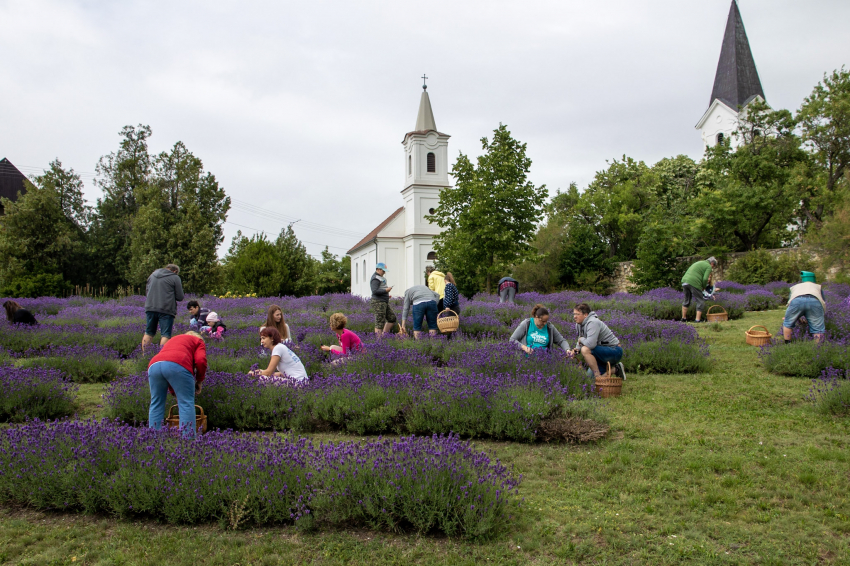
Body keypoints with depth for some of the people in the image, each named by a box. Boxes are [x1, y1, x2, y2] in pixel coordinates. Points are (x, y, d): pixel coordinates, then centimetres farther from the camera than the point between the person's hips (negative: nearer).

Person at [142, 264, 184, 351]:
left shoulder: (152, 275, 17)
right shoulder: (175, 278, 0)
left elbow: (146, 292, 23)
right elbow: (180, 297, -2)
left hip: (150, 308, 5)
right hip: (166, 309, -5)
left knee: (148, 333, 17)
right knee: (165, 335, -3)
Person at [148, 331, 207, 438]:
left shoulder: (173, 340, 43)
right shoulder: (198, 341, 27)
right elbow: (201, 361, 5)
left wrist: (174, 393, 45)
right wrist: (199, 381, 18)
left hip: (154, 365, 5)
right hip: (177, 365, -5)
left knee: (156, 404, 17)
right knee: (186, 403, 2)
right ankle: (188, 437, -1)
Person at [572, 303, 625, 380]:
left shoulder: (592, 323, -25)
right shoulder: (579, 324, 5)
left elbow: (590, 344, -36)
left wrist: (581, 340, -16)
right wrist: (577, 349, -7)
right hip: (603, 353, 10)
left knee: (585, 350, -32)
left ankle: (598, 377, -21)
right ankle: (616, 369, 23)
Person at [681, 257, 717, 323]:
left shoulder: (698, 263, 31)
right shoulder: (709, 267, 6)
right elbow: (705, 279, -9)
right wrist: (704, 287, 10)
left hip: (684, 281, 7)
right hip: (694, 284, -7)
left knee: (687, 301, 24)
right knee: (701, 302, 4)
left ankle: (684, 318, 27)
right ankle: (698, 320, -2)